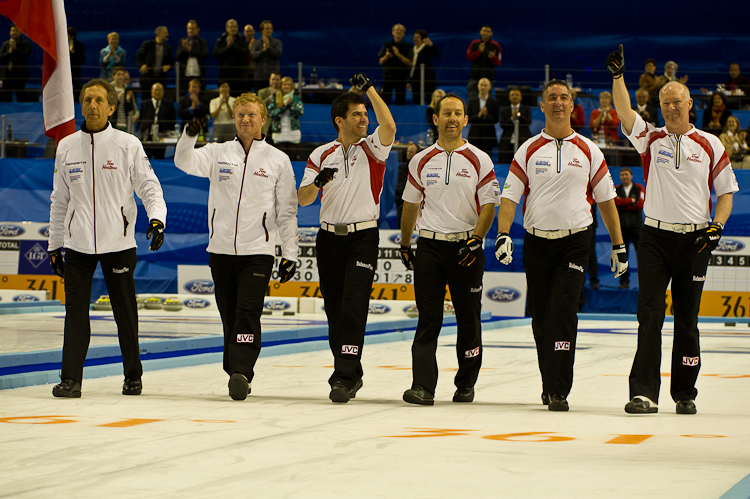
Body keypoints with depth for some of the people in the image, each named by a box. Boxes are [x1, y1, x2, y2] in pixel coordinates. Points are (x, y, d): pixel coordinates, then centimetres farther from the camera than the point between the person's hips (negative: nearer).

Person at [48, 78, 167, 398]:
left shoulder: (128, 145, -1)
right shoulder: (66, 147, 9)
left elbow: (148, 185, -2)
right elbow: (60, 200, 16)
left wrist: (157, 217, -21)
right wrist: (55, 245, 15)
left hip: (118, 243, -2)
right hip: (78, 245, 2)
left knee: (125, 312, 4)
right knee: (76, 311, -3)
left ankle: (133, 375, 17)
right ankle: (71, 378, 0)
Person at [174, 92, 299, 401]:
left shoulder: (278, 160, 5)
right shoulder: (218, 153, 8)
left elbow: (287, 211, 6)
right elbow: (185, 162, -9)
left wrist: (289, 253, 2)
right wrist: (190, 133, -28)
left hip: (258, 251, -3)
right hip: (221, 248, 3)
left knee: (248, 313, -14)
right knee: (229, 315, 7)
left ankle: (241, 373, -18)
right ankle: (236, 373, 17)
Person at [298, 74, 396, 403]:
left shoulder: (372, 149, 1)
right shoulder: (321, 155, 7)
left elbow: (389, 125, -21)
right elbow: (303, 200, 1)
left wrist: (369, 88, -18)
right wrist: (318, 182, -20)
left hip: (363, 237, -3)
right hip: (330, 237, 4)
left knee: (353, 306, -15)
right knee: (334, 308, 8)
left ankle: (344, 377, -17)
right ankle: (351, 372, 22)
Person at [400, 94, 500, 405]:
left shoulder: (480, 160, 1)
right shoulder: (420, 161, 8)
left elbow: (489, 204, -2)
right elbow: (410, 205, 16)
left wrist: (476, 240, -14)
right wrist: (405, 245, 15)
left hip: (466, 247, -1)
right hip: (429, 246, 1)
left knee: (468, 318, 4)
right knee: (428, 318, -5)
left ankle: (466, 385, 16)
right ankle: (422, 386, -9)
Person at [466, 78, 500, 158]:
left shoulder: (494, 102, 4)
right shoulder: (472, 101, 9)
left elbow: (495, 119, -3)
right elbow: (468, 118, 1)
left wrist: (486, 115, -21)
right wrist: (478, 115, -16)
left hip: (488, 136, -1)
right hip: (474, 136, 1)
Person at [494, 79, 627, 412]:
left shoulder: (588, 151, 5)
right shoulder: (528, 150, 5)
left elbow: (605, 199, 10)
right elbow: (510, 195, 0)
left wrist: (618, 246, 10)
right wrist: (503, 235, -15)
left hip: (574, 241, -2)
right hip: (536, 242, 2)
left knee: (563, 313, -14)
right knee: (540, 317, 6)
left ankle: (558, 391, -14)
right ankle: (550, 383, 23)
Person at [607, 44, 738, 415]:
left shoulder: (709, 145, 6)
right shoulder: (650, 139, 5)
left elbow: (726, 190, 10)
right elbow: (624, 113, -11)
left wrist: (716, 225, -5)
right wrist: (617, 75, -22)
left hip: (694, 241, 0)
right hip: (655, 237, 0)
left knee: (687, 319, 6)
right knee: (650, 315, -7)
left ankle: (685, 393, 14)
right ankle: (644, 392, -9)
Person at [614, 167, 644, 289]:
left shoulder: (639, 188, 7)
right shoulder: (616, 189, 11)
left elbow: (640, 205, -7)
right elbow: (614, 202, -9)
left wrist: (622, 203, -6)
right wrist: (632, 200, -8)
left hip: (636, 225, -2)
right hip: (621, 226, 2)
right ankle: (624, 281, 6)